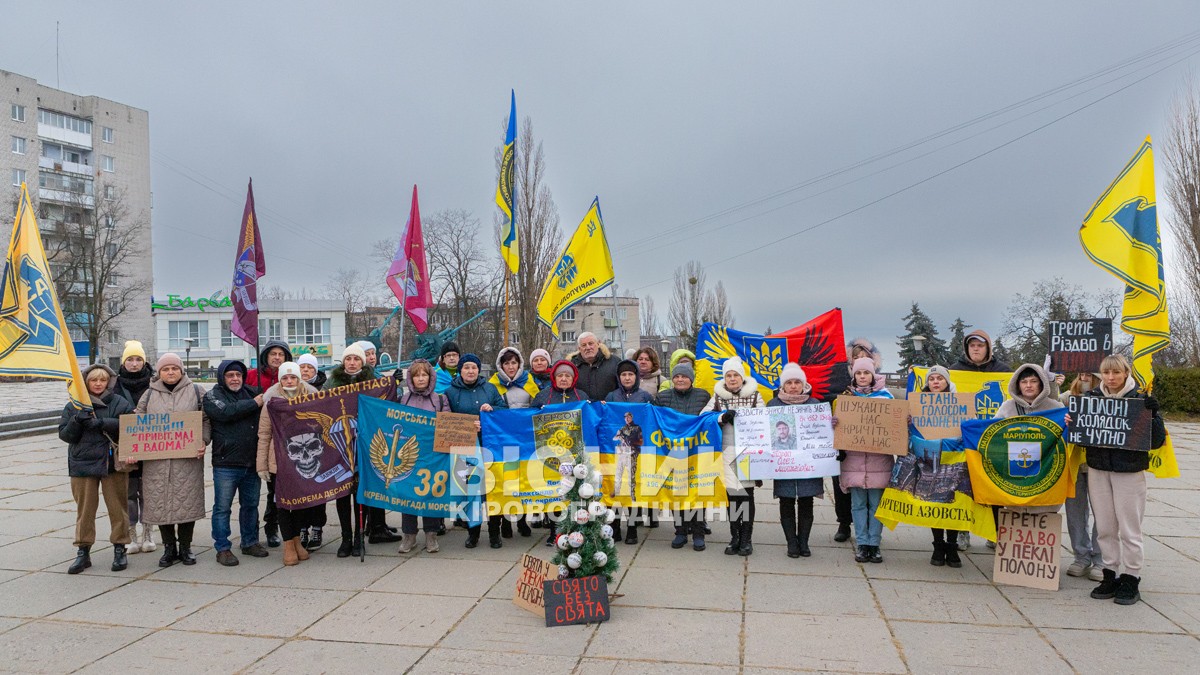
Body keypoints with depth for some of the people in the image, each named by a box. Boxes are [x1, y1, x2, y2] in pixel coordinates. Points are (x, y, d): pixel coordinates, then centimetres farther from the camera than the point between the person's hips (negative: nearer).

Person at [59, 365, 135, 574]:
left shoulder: (119, 403, 3)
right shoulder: (74, 406, 8)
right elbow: (64, 434, 3)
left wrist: (102, 423, -19)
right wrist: (77, 421, -15)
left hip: (112, 462, -1)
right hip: (82, 463, 2)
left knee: (117, 507, 3)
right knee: (84, 509, 7)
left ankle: (120, 549, 13)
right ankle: (83, 551, 16)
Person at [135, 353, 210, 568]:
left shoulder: (196, 391, 7)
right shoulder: (149, 395, 11)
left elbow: (206, 420, 6)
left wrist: (203, 441, -9)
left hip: (188, 459, -1)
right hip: (156, 460, 2)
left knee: (187, 501, 1)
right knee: (159, 502, 4)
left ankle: (185, 547, 16)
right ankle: (169, 548, 18)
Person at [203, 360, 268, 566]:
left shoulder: (252, 393, 13)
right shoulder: (212, 396, -1)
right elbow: (226, 412, -20)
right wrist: (254, 404, -12)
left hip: (252, 462, 5)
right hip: (226, 464, -5)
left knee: (251, 505, 14)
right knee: (222, 507, 2)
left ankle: (250, 542, 27)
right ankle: (223, 548, 12)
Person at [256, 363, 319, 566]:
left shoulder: (312, 397, 1)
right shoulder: (272, 400, -3)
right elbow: (264, 434, -1)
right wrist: (262, 464, -2)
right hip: (280, 460, -2)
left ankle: (296, 539, 28)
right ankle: (288, 545, 16)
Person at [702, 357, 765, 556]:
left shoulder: (754, 395, 5)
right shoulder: (718, 396, 9)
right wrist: (723, 416, -15)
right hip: (727, 450, 2)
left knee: (746, 494, 0)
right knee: (731, 495, 5)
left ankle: (746, 539, 9)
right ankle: (735, 538, 15)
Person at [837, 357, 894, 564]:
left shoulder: (884, 396, 7)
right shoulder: (847, 396, 8)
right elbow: (841, 422, 7)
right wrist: (834, 422, -16)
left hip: (879, 457, 0)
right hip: (854, 457, 1)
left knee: (876, 503, 2)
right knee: (858, 504, 3)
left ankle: (874, 544, 10)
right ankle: (862, 544, 10)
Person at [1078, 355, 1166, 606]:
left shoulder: (1139, 400, -6)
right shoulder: (1091, 398, 3)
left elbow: (1156, 441, -8)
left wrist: (1153, 415, -23)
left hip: (1129, 472, -3)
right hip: (1098, 470, 3)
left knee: (1129, 529, 2)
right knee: (1105, 527, 10)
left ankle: (1131, 579, 15)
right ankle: (1109, 575, 21)